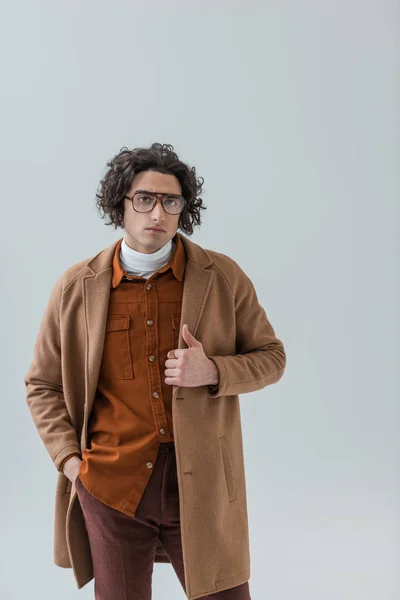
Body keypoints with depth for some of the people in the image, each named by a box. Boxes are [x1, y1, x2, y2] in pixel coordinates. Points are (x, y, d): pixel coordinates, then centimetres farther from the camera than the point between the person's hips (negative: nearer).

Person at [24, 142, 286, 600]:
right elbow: (42, 385, 9)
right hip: (111, 485, 1)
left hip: (200, 483, 0)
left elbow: (271, 357, 5)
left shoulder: (223, 277, -2)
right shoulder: (76, 287, 0)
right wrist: (68, 458, -4)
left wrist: (212, 372, -14)